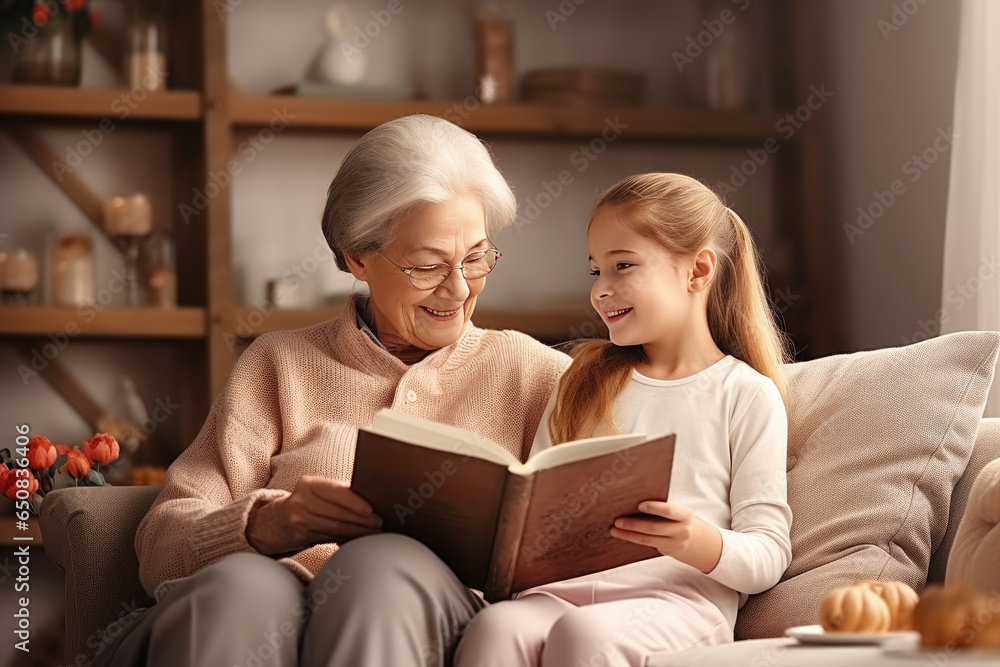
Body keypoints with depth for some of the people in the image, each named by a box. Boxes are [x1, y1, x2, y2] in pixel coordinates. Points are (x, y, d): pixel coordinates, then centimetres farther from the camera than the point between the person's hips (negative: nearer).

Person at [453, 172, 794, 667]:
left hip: (680, 597, -3)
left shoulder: (747, 394, 10)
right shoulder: (584, 381, 25)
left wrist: (704, 544, -18)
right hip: (566, 585, 4)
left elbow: (769, 553, 4)